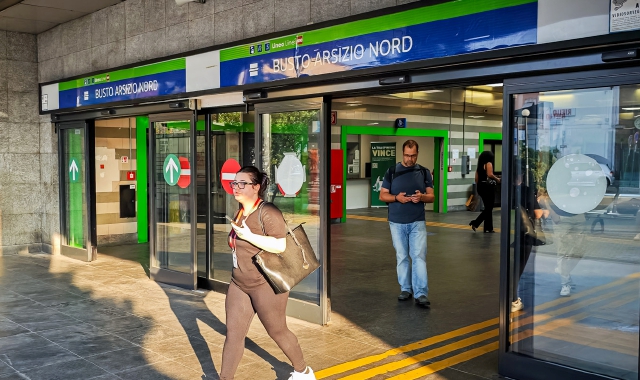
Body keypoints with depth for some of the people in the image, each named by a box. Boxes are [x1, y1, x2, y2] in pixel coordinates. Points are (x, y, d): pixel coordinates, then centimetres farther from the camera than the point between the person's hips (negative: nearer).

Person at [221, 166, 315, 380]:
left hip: (266, 284, -7)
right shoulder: (241, 212, 10)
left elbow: (280, 245, -26)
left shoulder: (267, 211, -17)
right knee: (233, 334, 5)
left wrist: (248, 235, -27)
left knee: (277, 331, 9)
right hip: (239, 284, 8)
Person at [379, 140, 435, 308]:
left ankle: (421, 294, -9)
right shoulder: (391, 171, 2)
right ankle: (405, 289, 21)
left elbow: (431, 196, 3)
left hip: (417, 222, 0)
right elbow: (382, 195, 2)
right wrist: (397, 197, -18)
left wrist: (422, 197, -19)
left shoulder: (424, 172, 5)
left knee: (419, 256, -8)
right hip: (397, 223, 1)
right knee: (402, 257, 9)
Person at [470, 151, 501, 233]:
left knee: (487, 208, 15)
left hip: (481, 186, 8)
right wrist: (497, 179, -7)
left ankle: (475, 223, 8)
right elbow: (490, 174, -23)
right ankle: (488, 228, -1)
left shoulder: (479, 166, 15)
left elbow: (476, 179, 14)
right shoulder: (488, 164, -7)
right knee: (489, 208, 0)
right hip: (488, 186, -8)